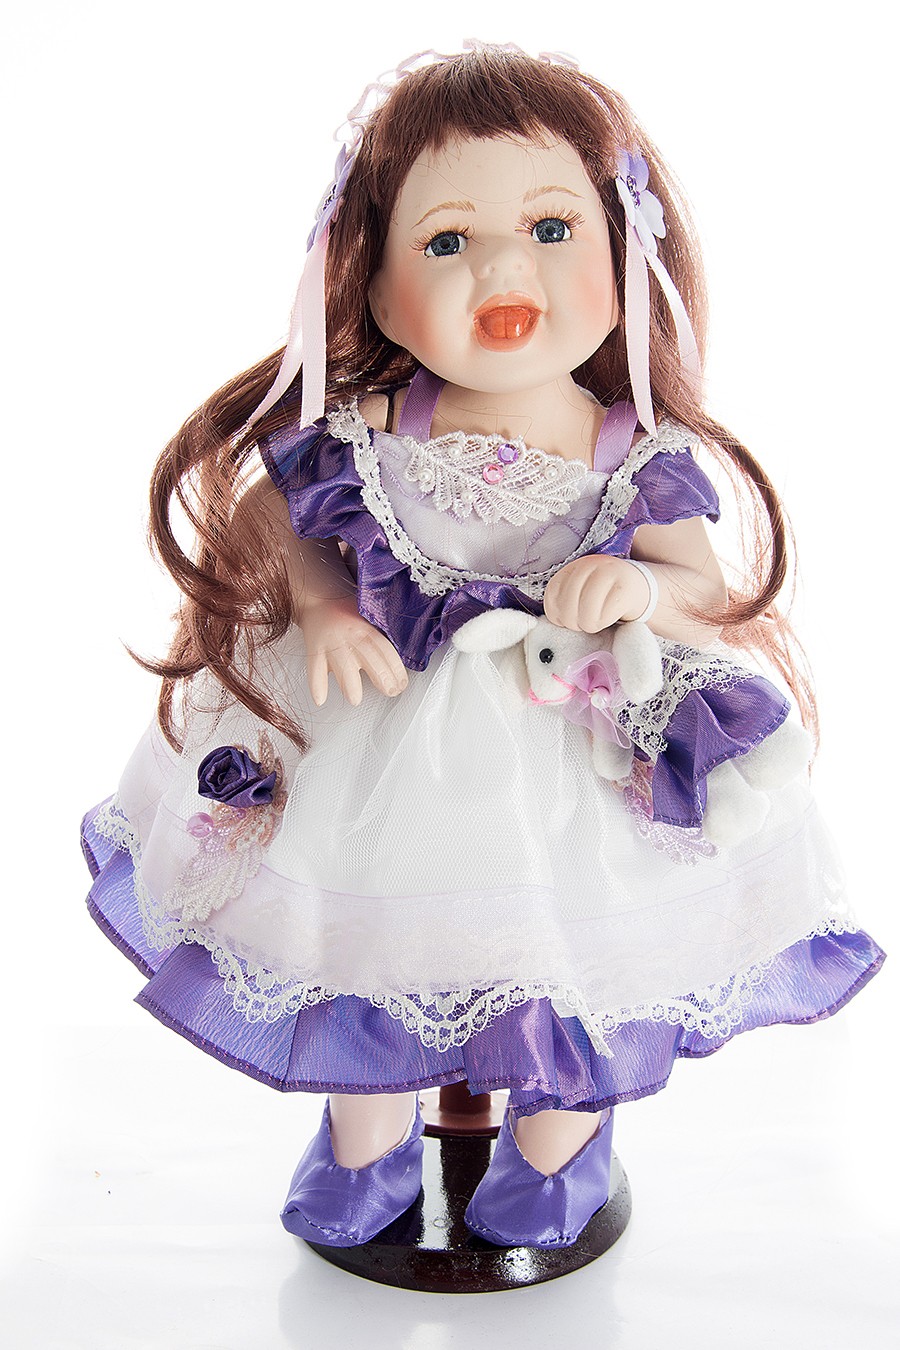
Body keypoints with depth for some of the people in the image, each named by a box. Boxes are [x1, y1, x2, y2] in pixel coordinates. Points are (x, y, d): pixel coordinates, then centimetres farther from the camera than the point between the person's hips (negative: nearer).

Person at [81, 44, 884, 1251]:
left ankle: (558, 1146, 49)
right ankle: (367, 1140, 50)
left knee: (574, 957, 15)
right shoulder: (363, 437, -14)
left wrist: (643, 586, -31)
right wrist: (324, 609, -16)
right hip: (386, 757, 2)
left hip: (582, 760, -1)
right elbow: (281, 527, 3)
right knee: (368, 944, 19)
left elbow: (710, 597, -9)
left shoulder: (643, 459, -15)